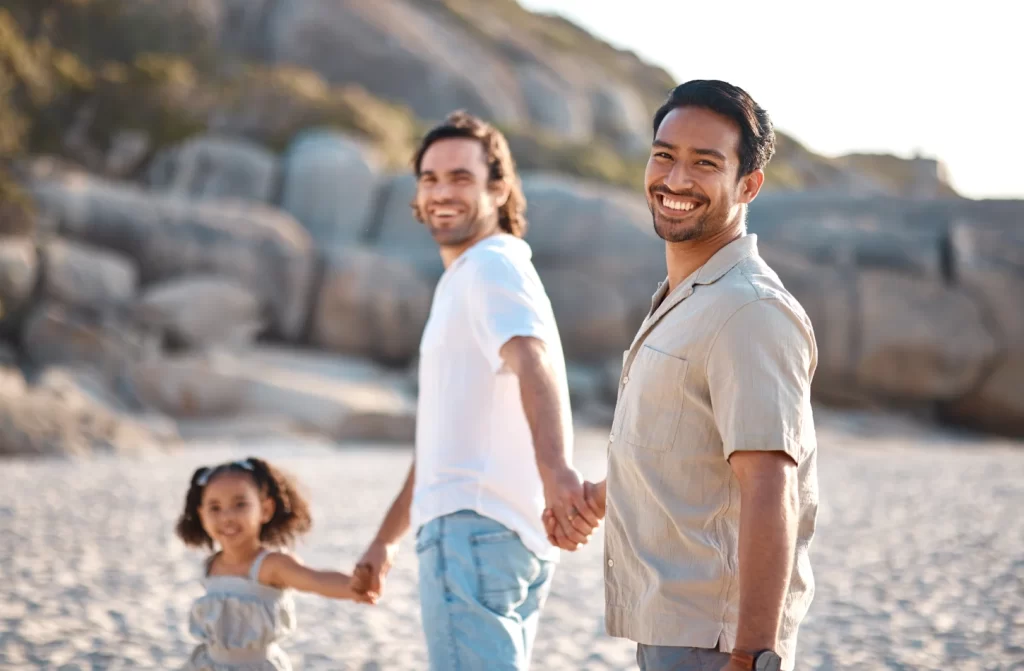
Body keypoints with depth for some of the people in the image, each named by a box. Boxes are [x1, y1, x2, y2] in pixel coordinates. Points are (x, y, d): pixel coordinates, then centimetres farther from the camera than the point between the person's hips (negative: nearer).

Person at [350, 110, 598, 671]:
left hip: (473, 528, -11)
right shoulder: (462, 282, 26)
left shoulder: (492, 266, -7)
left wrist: (554, 469, -45)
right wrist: (388, 536, 32)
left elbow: (533, 364, -28)